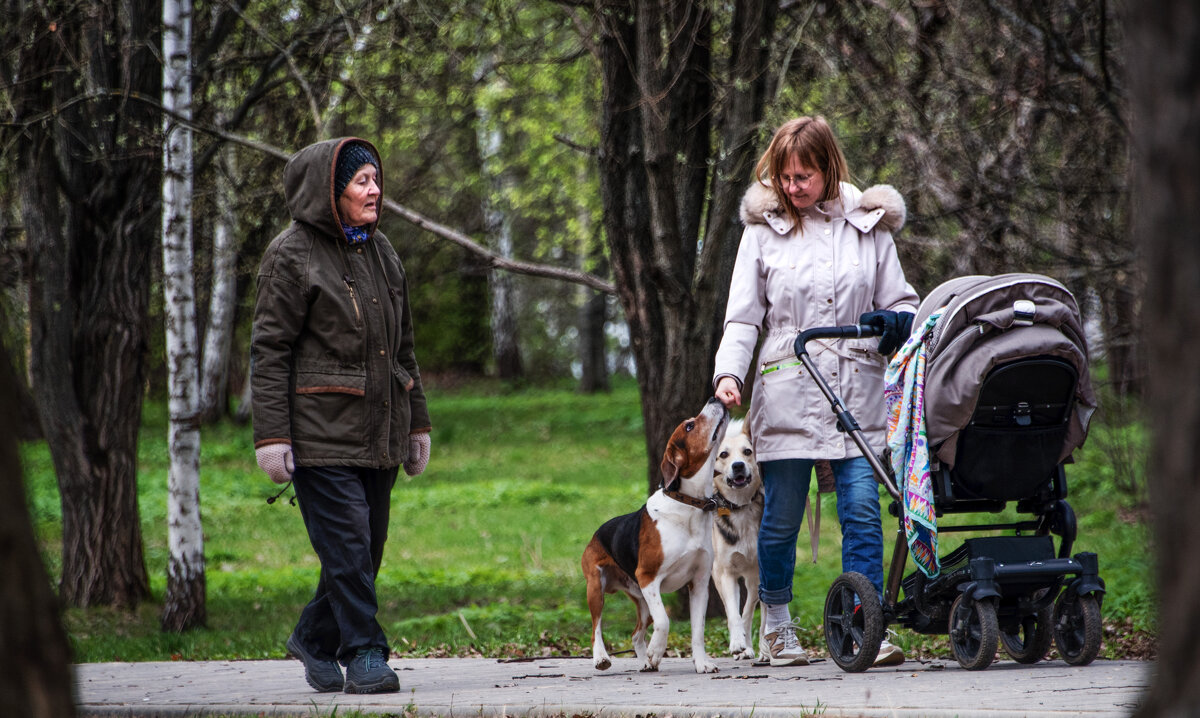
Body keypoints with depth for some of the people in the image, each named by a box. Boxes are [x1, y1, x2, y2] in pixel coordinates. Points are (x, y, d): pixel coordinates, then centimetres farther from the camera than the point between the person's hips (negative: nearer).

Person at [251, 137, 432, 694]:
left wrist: (416, 423, 18)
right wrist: (270, 435, -15)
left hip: (378, 434, 7)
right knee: (346, 545, -11)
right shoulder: (292, 255, -6)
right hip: (320, 432, -7)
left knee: (367, 549, 10)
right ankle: (364, 655, -6)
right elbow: (268, 350, -9)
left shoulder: (380, 252, 15)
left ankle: (315, 639, 27)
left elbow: (403, 346, 21)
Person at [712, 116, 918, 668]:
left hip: (856, 394, 1)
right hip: (787, 391, 0)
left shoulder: (868, 225, 7)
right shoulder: (763, 229, 4)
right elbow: (742, 317, 5)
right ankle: (776, 626, 22)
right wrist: (729, 374, -11)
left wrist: (897, 322, -11)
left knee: (862, 509, -10)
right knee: (781, 516, 5)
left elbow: (900, 303, 13)